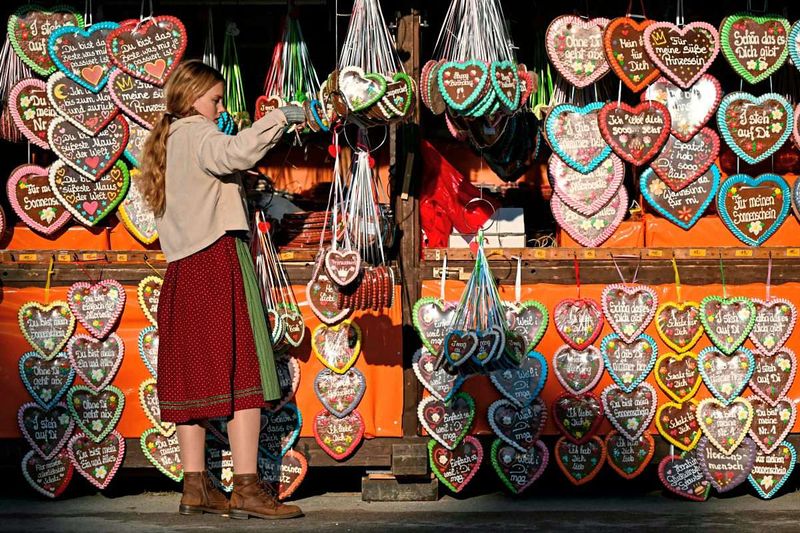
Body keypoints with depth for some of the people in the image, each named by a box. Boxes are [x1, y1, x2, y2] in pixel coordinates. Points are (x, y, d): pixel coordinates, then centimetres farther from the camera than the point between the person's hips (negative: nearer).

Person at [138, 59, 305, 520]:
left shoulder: (169, 141, 24)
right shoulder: (197, 133, -4)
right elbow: (236, 153, -25)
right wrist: (281, 117, -18)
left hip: (184, 269, 9)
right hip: (219, 259, -9)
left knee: (194, 373, 7)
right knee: (241, 370, -11)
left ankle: (196, 487, 8)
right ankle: (247, 488, -16)